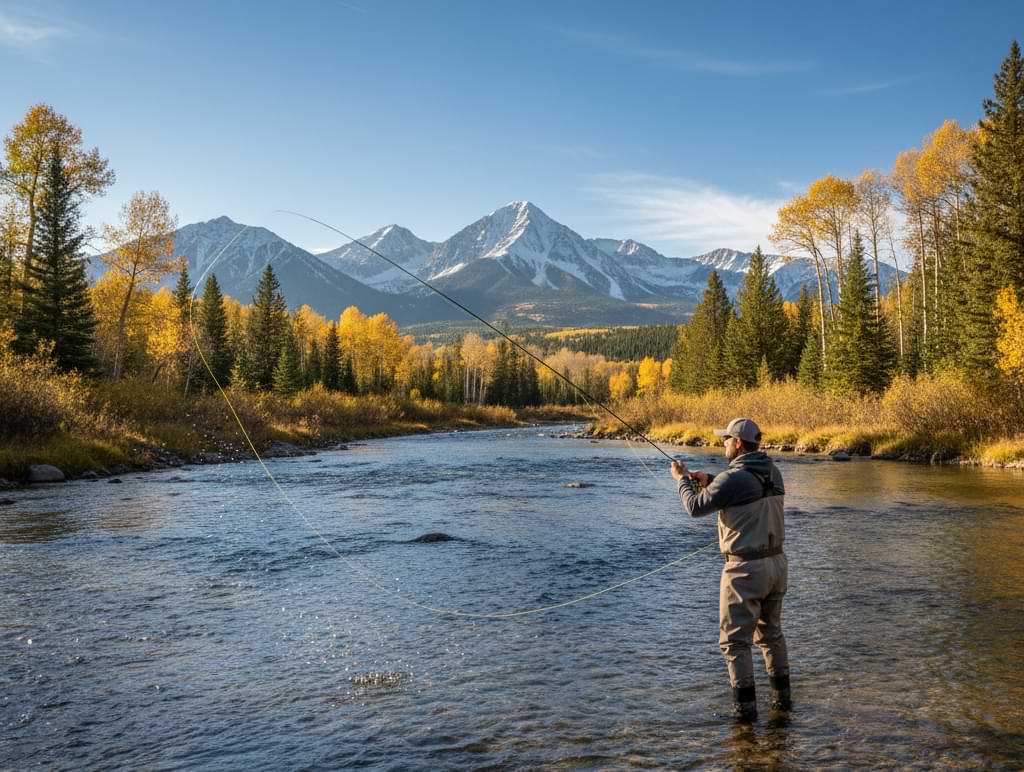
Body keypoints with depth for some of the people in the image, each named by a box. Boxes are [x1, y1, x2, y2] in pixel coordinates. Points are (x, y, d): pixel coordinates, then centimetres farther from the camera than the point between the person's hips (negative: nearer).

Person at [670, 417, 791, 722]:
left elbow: (696, 507, -11)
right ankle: (782, 695, 29)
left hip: (746, 568, -8)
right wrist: (710, 481, 15)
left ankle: (746, 705, 5)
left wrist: (682, 479, 5)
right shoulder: (772, 472, 5)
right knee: (771, 632, 22)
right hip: (776, 562, 8)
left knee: (735, 640, 3)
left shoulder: (734, 478, -19)